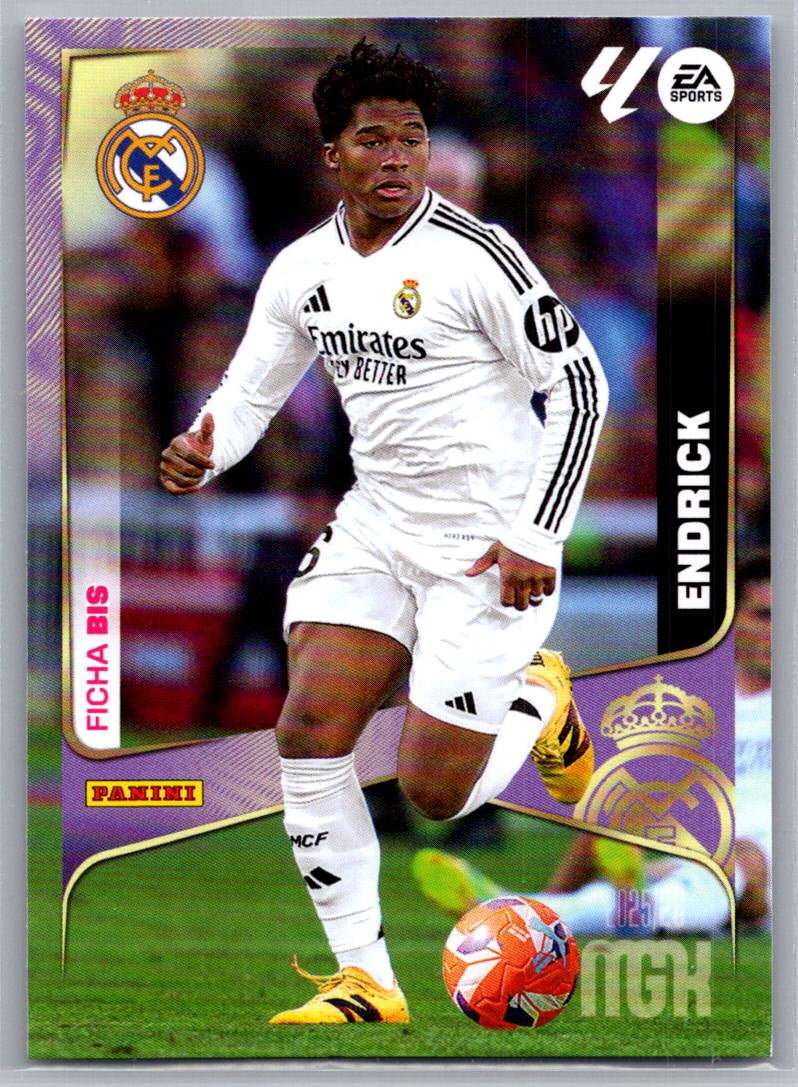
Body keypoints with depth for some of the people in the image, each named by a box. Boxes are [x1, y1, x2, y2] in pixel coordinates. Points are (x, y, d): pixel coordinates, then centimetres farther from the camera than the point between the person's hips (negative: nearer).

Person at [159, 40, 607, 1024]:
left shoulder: (476, 257, -17)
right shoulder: (304, 270, 2)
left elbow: (580, 387, -14)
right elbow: (250, 389, 14)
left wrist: (538, 539, -17)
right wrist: (203, 450, -9)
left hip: (490, 543, -6)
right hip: (377, 525, 6)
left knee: (435, 792, -6)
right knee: (309, 733, -10)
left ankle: (540, 702, 28)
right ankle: (364, 979, 2)